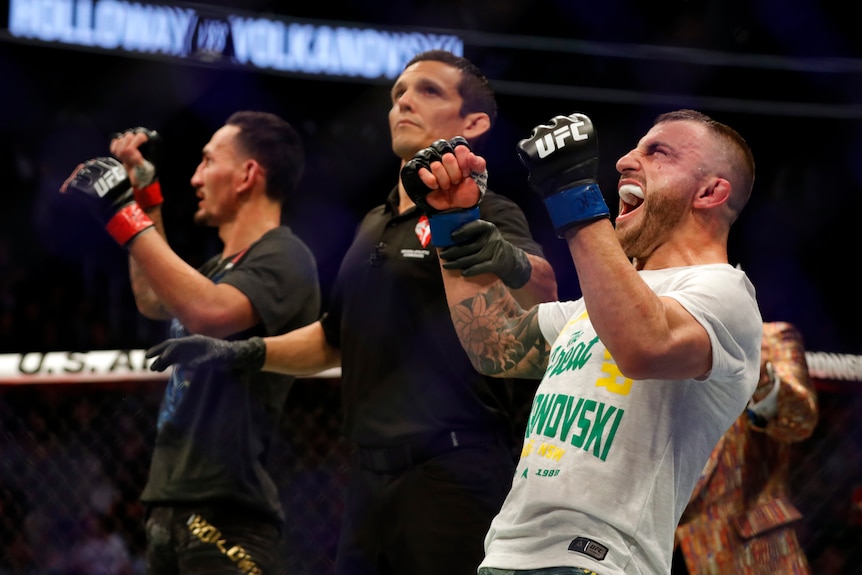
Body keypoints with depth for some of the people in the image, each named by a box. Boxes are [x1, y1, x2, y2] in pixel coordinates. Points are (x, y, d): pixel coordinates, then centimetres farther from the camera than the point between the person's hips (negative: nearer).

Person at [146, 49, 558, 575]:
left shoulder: (483, 213, -4)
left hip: (454, 473, -8)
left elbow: (545, 290, -24)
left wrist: (511, 264, -46)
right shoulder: (374, 226, 20)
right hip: (372, 479, 8)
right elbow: (335, 339, 32)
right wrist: (244, 353, 20)